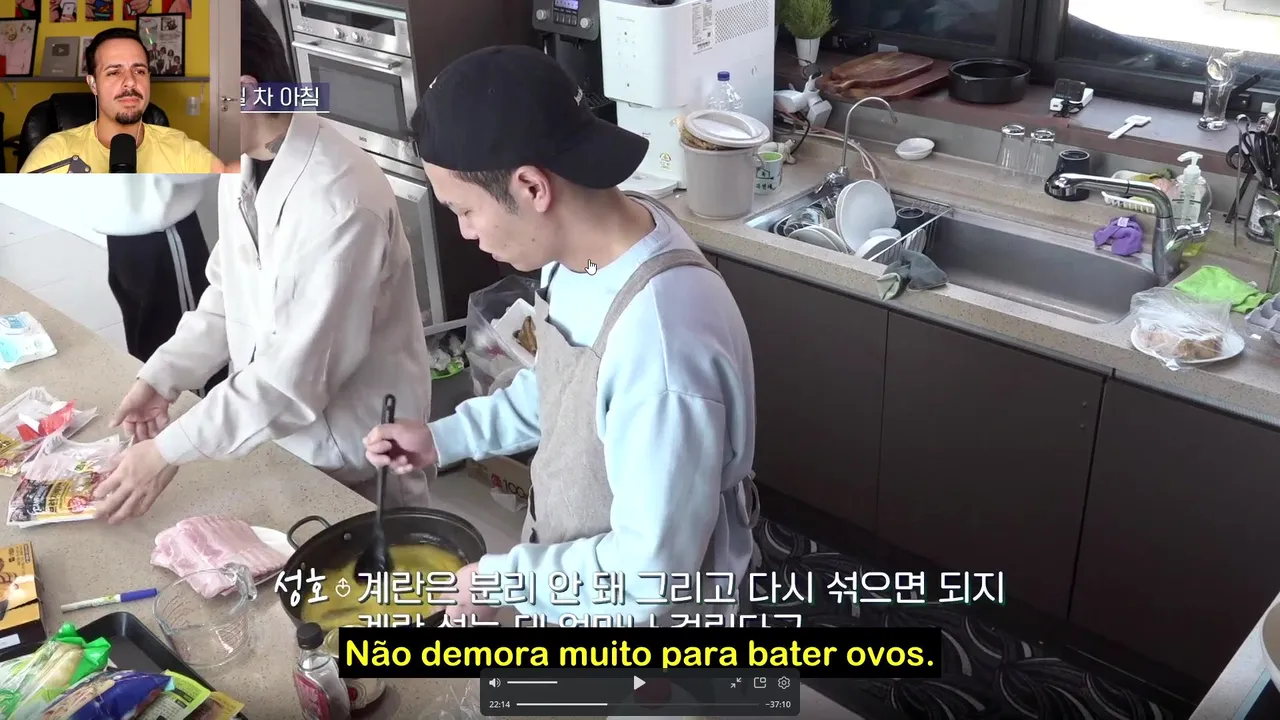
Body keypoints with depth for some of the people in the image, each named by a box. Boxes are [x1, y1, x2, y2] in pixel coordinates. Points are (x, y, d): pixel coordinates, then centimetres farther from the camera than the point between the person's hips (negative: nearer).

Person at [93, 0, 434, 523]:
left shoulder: (337, 204, -31)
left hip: (351, 459, -8)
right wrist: (161, 377, 0)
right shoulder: (243, 162, -3)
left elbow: (296, 377, -28)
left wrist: (171, 450, -20)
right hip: (273, 428, 8)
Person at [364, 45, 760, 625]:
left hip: (636, 619, -7)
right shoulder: (588, 250, -11)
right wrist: (446, 437, 3)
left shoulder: (662, 346, -38)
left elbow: (651, 574, -30)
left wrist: (501, 578, -20)